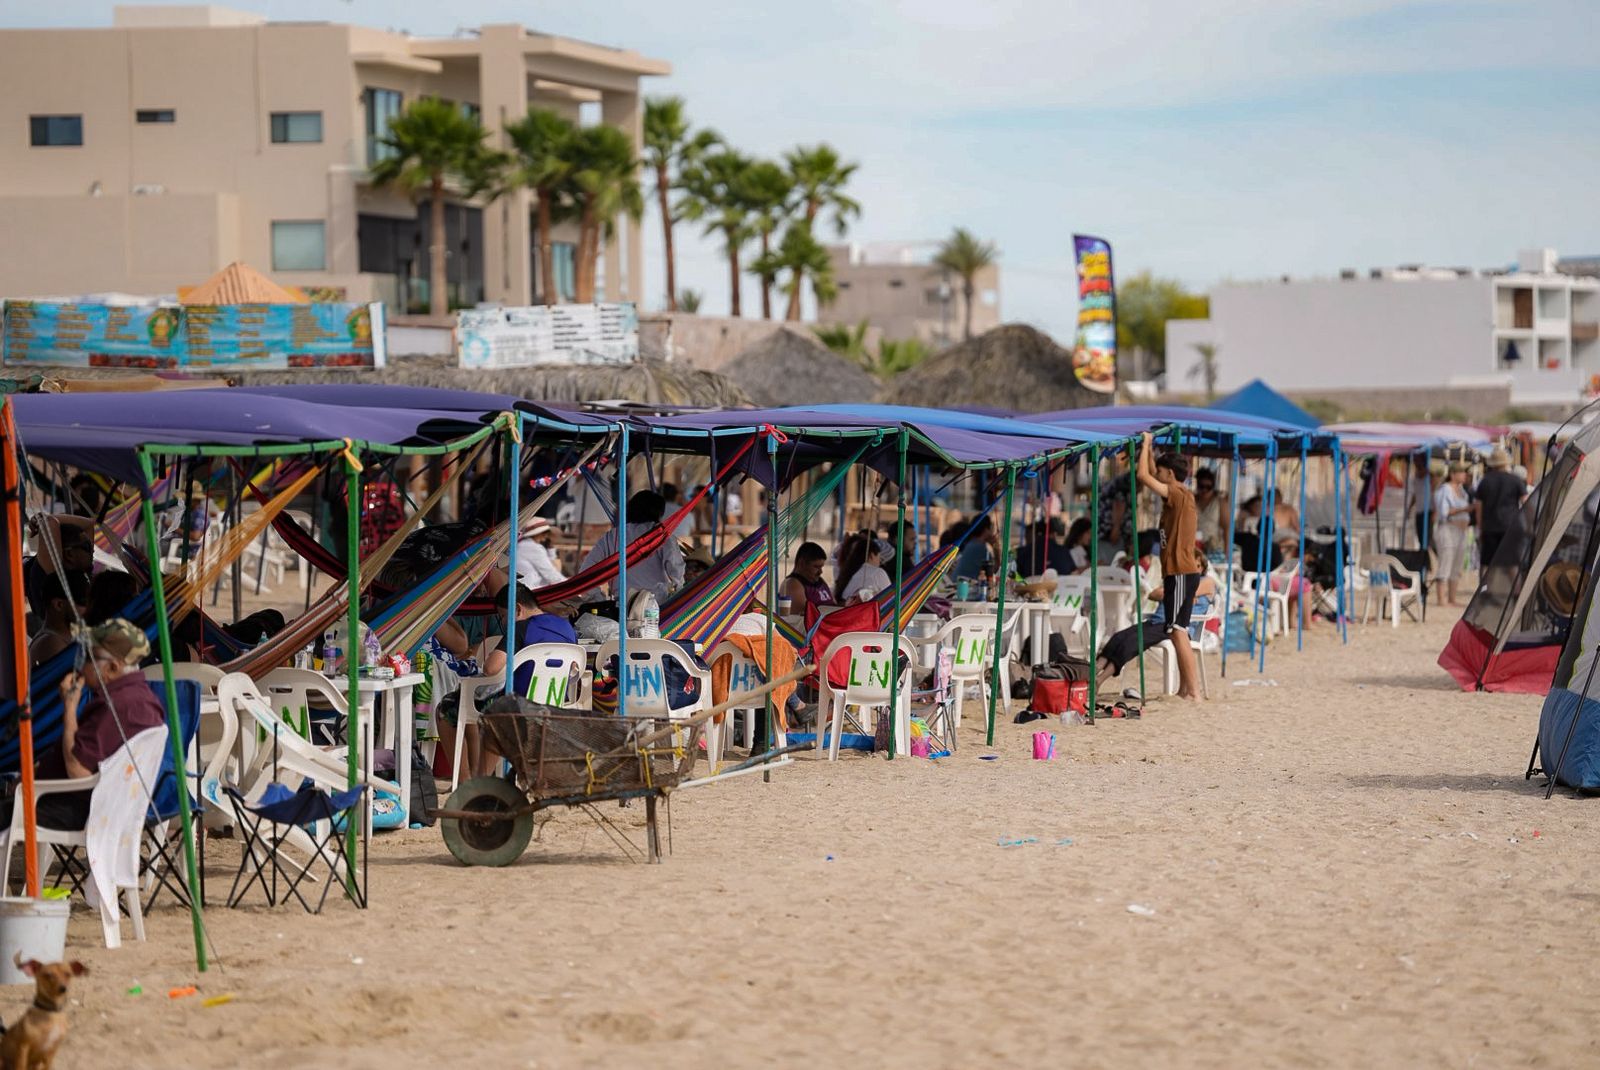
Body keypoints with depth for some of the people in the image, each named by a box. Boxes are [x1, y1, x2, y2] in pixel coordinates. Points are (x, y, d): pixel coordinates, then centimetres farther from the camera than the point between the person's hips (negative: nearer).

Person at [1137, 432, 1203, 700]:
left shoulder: (1178, 495, -13)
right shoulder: (1178, 496, 14)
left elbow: (1144, 476, -18)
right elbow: (1150, 476, 31)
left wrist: (1146, 444, -7)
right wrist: (1150, 449, 24)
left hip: (1181, 573, -10)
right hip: (1179, 571, 10)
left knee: (1178, 632, -13)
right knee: (1178, 632, 12)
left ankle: (1192, 691, -18)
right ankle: (1184, 689, 16)